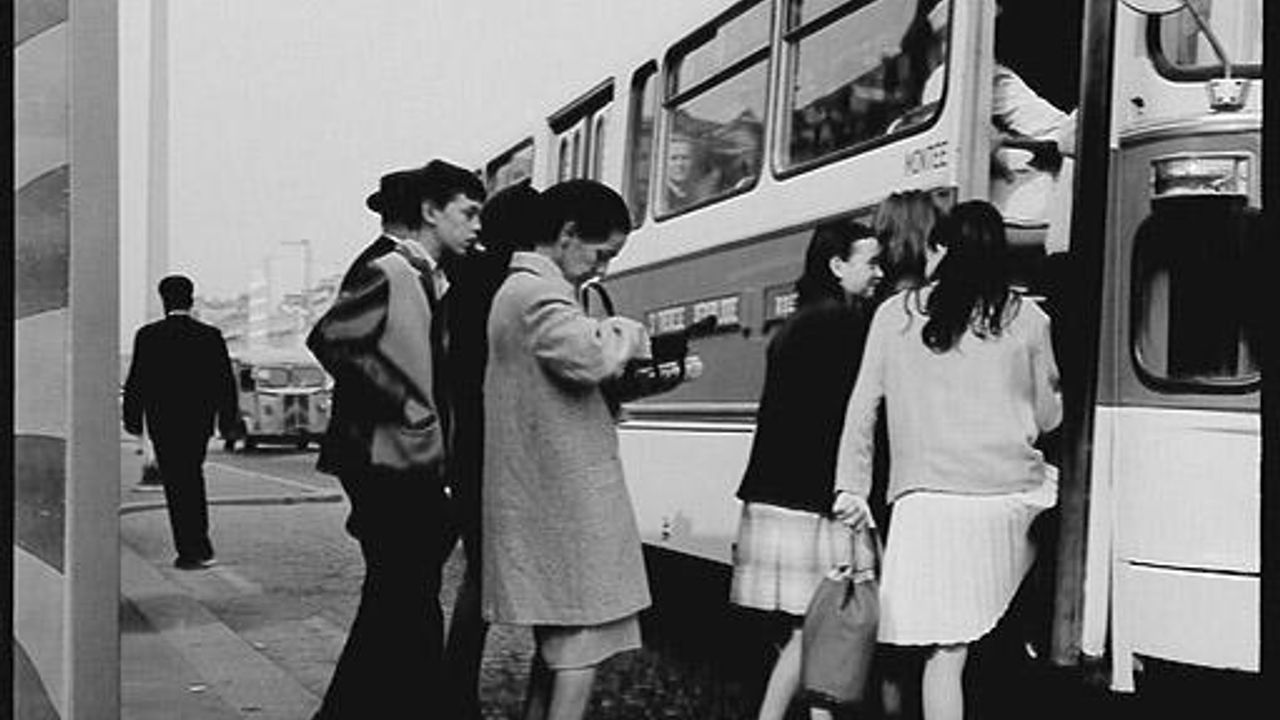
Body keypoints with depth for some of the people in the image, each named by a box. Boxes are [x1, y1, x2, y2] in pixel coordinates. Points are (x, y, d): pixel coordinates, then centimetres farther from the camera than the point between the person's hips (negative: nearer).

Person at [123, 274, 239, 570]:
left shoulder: (148, 335, -7)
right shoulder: (211, 336, -1)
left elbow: (136, 382, -6)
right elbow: (226, 381, 0)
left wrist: (132, 419, 4)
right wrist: (228, 421, 8)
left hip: (163, 422, -3)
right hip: (200, 421, 3)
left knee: (177, 485, 2)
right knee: (193, 477, 20)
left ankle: (192, 551, 0)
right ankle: (200, 544, 23)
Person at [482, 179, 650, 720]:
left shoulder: (519, 289, 20)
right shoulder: (538, 293, -13)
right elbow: (590, 360, -29)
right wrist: (627, 331, -8)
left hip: (538, 492, 10)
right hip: (567, 495, -10)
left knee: (554, 639, 15)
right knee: (585, 638, -5)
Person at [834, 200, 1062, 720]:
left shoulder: (894, 315, 7)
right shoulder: (1027, 318, 7)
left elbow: (862, 407, 7)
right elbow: (1048, 418, 15)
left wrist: (852, 485, 13)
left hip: (929, 498, 0)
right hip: (1012, 497, 1)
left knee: (945, 650, 1)